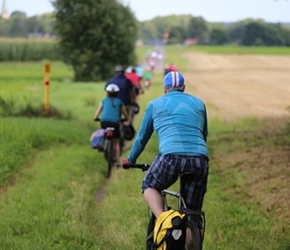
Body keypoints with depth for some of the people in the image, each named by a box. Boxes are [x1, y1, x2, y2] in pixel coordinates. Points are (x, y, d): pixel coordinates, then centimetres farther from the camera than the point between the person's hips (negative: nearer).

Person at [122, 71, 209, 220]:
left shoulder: (155, 104, 18)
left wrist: (130, 160, 40)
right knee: (193, 212, 12)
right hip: (200, 160, 3)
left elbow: (142, 137, 25)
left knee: (149, 186, 24)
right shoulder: (199, 103, 25)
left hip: (171, 156, -2)